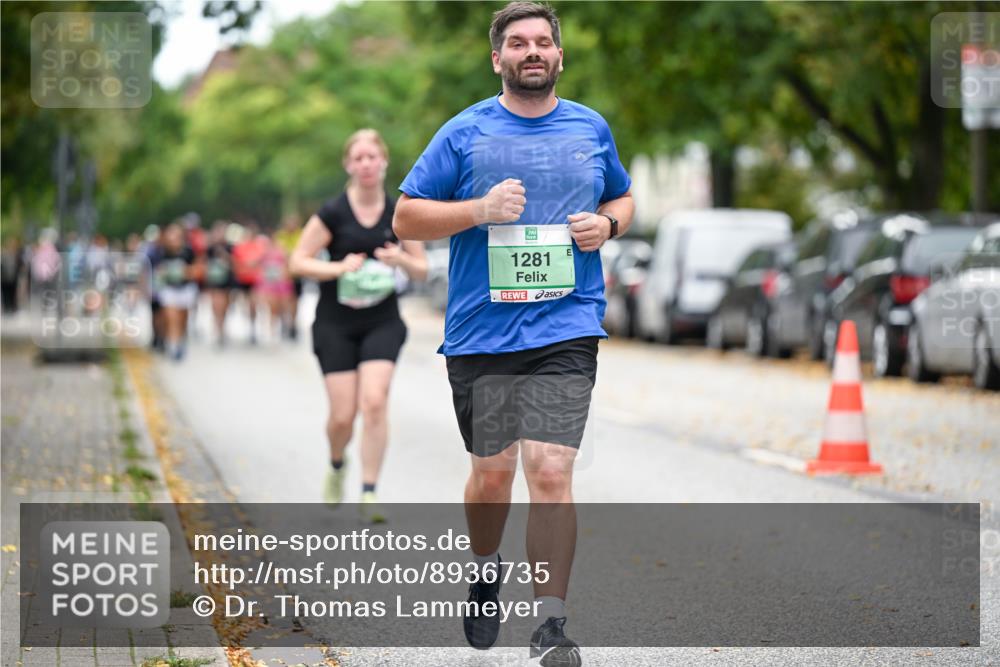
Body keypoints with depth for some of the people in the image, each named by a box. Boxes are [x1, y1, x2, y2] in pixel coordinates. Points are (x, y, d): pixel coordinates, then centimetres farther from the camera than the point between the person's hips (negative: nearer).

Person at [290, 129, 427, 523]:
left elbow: (422, 270, 9)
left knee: (375, 401, -17)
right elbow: (298, 262, -4)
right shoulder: (333, 213, -6)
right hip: (336, 324, -1)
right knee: (343, 414, -3)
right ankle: (336, 466, 31)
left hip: (382, 323, 1)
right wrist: (340, 267, -19)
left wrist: (403, 260, -14)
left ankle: (369, 494, -12)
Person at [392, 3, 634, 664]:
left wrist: (607, 225, 1)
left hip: (566, 329, 0)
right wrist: (481, 209, -14)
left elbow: (623, 199, 25)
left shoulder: (591, 129, 9)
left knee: (551, 471, -12)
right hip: (481, 331, 0)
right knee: (492, 470, 11)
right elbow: (405, 217, 2)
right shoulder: (465, 132, 1)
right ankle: (486, 570, 41)